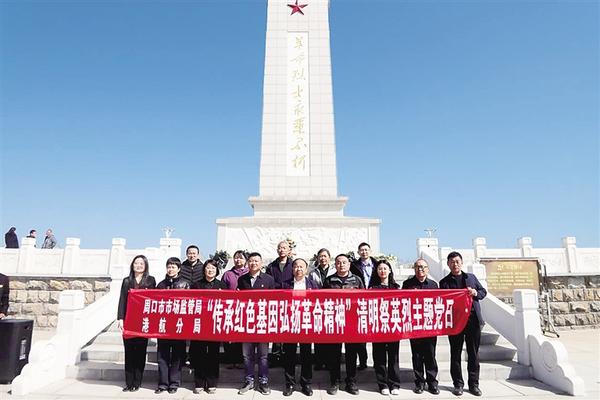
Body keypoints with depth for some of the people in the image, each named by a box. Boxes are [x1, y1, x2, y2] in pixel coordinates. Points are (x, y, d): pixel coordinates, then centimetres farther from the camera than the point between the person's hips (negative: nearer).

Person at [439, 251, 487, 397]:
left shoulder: (471, 277, 13)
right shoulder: (445, 282, 6)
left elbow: (484, 291, 16)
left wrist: (476, 293, -5)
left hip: (473, 320, 2)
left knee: (474, 353, 7)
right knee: (456, 354, 4)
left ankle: (474, 384, 17)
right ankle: (458, 384, 14)